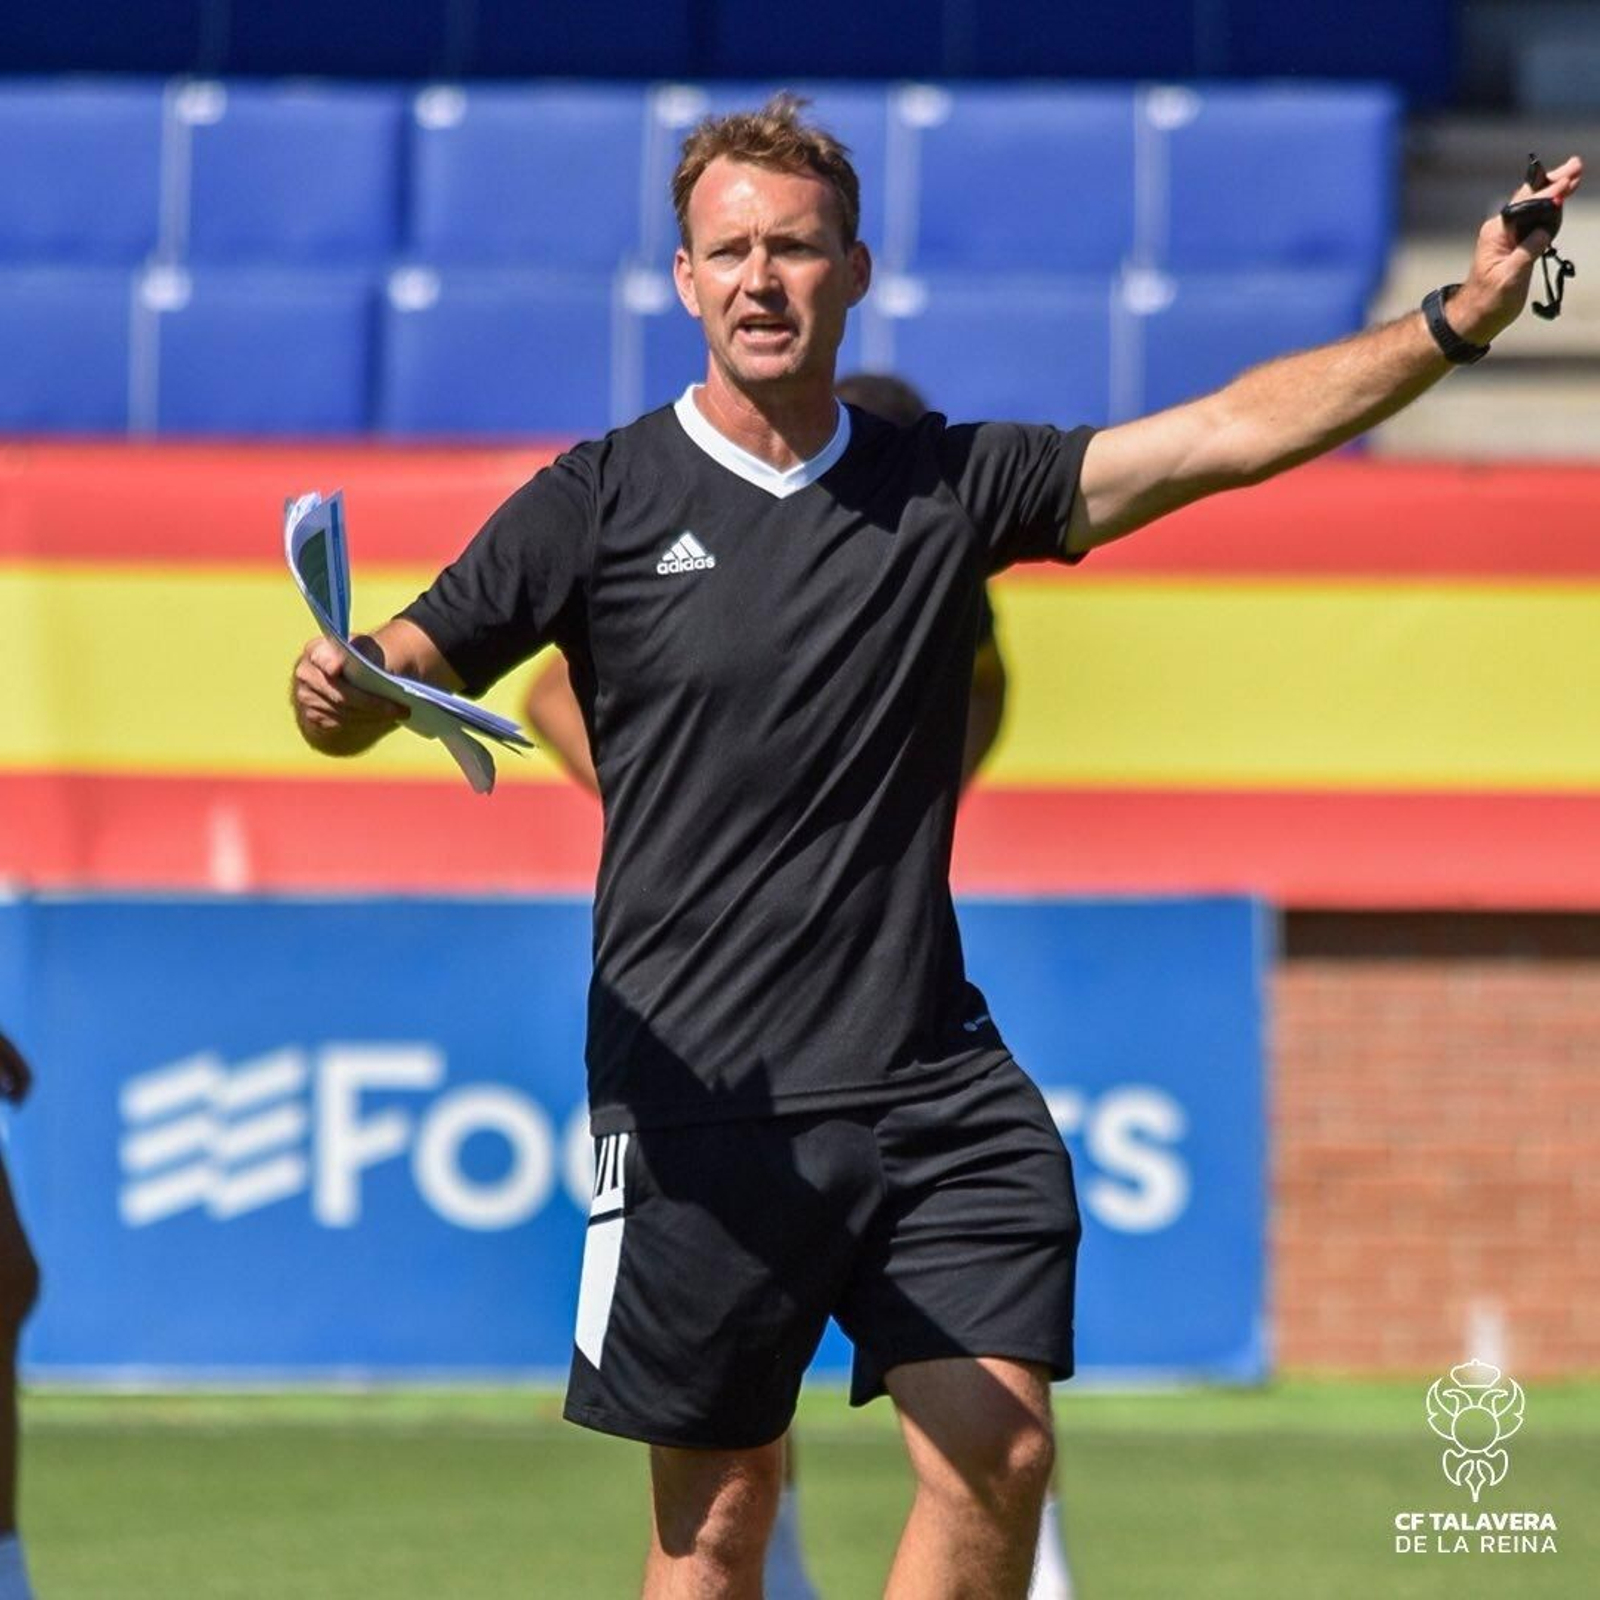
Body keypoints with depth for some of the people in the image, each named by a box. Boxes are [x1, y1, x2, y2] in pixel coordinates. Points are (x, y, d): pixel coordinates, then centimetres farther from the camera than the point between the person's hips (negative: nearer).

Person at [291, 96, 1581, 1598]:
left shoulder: (949, 485, 7)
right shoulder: (603, 502, 0)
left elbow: (1225, 431, 2)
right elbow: (398, 678, -2)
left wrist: (1456, 320, -7)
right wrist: (338, 692, -27)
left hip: (930, 1075, 3)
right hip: (701, 1093, -3)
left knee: (999, 1451, -6)